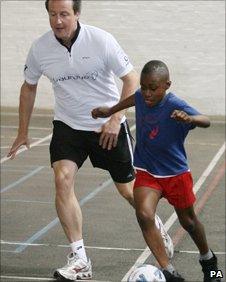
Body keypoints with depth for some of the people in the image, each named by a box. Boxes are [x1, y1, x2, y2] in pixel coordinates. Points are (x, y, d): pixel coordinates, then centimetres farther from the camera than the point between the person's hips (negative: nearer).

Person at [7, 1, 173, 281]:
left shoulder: (101, 40, -18)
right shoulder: (40, 48, -9)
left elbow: (131, 79, -10)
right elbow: (29, 87, 9)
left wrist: (115, 119, -18)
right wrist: (23, 132, 10)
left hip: (108, 127, -2)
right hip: (67, 125, 2)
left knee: (127, 189, 7)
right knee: (63, 179, -20)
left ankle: (155, 225, 41)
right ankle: (79, 259, -14)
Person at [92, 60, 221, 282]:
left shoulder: (175, 106, -26)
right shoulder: (141, 97, -10)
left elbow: (205, 121, -41)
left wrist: (190, 118, -63)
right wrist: (110, 111, 27)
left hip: (176, 173, -3)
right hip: (147, 172, 3)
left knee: (188, 221, 16)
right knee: (144, 214, -23)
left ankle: (208, 259, 47)